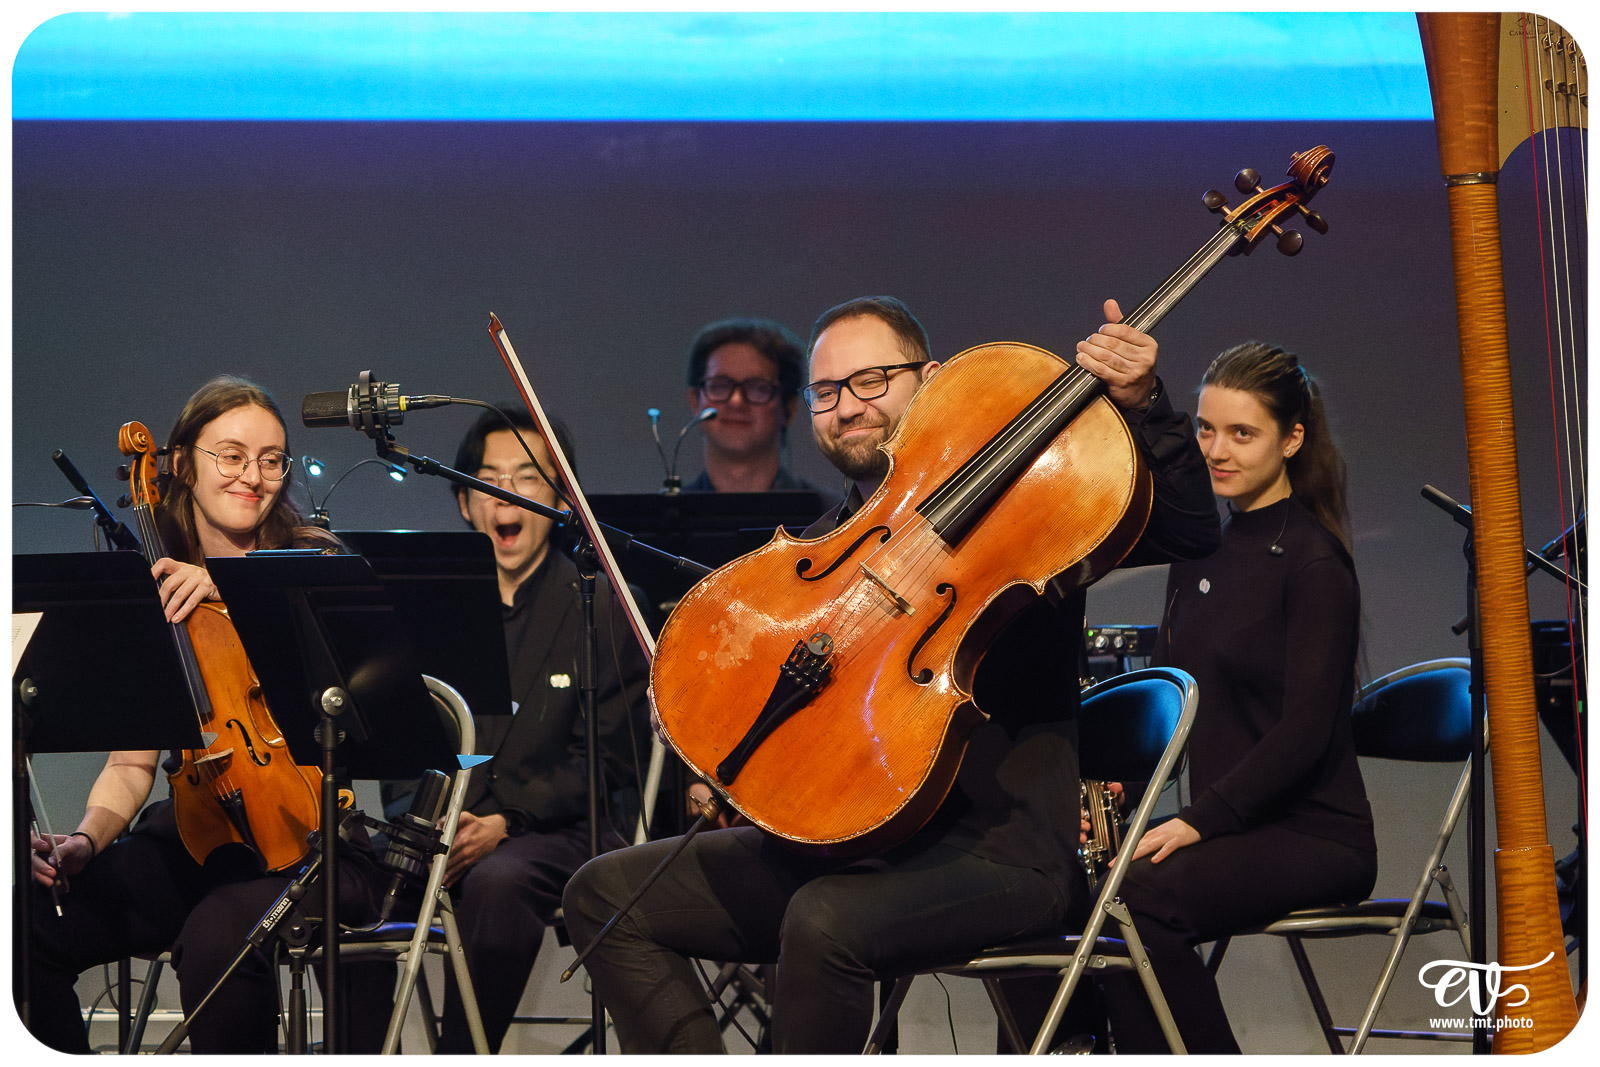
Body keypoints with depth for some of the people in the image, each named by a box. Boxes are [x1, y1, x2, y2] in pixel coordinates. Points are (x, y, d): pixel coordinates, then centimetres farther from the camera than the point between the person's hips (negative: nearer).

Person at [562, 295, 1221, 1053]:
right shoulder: (817, 550, 19)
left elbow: (1191, 532, -11)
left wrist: (1143, 408, -26)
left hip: (1001, 846, -7)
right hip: (837, 840, 7)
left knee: (824, 922, -37)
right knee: (606, 894, -4)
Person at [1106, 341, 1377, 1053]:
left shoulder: (1313, 561, -9)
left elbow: (1305, 728, -16)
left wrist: (1198, 821, -23)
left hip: (1313, 835, -6)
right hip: (1225, 826, 7)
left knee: (1139, 900, -32)